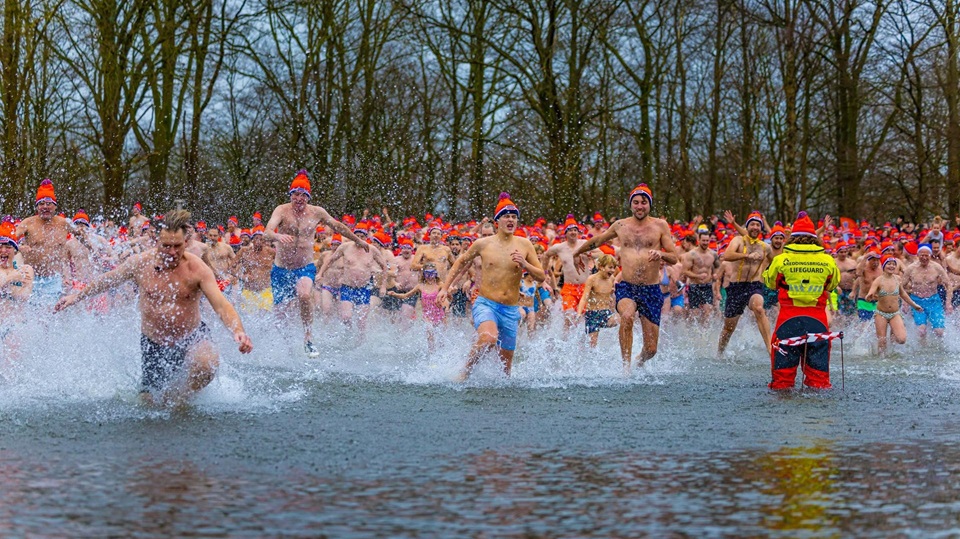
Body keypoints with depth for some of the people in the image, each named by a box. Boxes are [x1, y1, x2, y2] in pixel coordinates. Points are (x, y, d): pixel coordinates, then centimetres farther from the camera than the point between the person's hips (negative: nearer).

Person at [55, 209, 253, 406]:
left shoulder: (197, 269, -17)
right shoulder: (140, 263, -8)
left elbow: (221, 305, -28)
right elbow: (107, 281, 12)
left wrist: (238, 331, -47)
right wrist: (77, 296, 22)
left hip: (192, 338, -2)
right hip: (153, 345, 2)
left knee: (206, 364, -34)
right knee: (151, 402, 4)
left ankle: (179, 400, -4)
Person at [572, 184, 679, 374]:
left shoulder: (660, 226, 3)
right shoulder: (620, 225, 8)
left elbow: (674, 258, 2)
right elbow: (597, 241, 27)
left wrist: (661, 254, -21)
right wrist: (577, 253, 40)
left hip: (651, 289, 0)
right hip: (626, 287, 0)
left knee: (651, 349, 1)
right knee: (627, 316, -37)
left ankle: (639, 362, 38)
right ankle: (626, 366, -31)